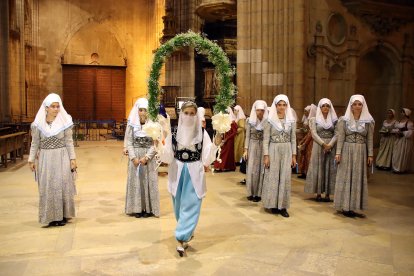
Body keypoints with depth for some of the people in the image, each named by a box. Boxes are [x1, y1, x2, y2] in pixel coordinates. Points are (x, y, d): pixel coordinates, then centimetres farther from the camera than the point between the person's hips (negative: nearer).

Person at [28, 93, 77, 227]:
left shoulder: (65, 121, -4)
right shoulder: (38, 123, -1)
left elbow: (69, 142, 0)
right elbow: (35, 143, 5)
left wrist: (72, 158, -4)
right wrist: (32, 160, 3)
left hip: (62, 158, -1)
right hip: (45, 159, 1)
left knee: (62, 186, 3)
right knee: (47, 188, 5)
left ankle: (62, 215, 16)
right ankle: (51, 216, 16)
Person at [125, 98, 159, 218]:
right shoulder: (132, 124, 1)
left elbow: (155, 144, -5)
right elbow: (129, 142, 0)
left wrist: (146, 157, -15)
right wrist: (133, 157, -11)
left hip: (149, 157, -1)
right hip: (135, 156, 1)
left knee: (148, 181, 3)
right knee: (135, 181, 5)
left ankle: (149, 209, 12)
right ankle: (137, 208, 14)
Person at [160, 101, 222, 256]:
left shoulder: (202, 133, -5)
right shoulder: (174, 132, -3)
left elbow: (206, 156, -7)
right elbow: (168, 156, -5)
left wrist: (215, 145, -22)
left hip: (194, 173, -2)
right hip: (178, 172, 2)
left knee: (190, 205, -3)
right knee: (179, 205, 16)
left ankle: (181, 239, 3)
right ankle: (187, 232, 40)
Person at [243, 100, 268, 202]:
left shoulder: (267, 121, 0)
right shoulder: (250, 121, 2)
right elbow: (247, 136, 4)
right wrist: (246, 150, -1)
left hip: (263, 147, 0)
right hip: (252, 147, 0)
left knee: (261, 170, 2)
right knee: (251, 170, 2)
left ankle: (258, 193, 9)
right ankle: (251, 193, 11)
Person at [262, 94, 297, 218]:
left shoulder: (291, 120, 6)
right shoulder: (270, 120, -3)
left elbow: (293, 139, 9)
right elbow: (266, 139, -4)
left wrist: (294, 155, 4)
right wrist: (266, 156, -9)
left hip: (287, 151, 2)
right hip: (273, 151, -2)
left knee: (285, 178, 3)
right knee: (273, 178, 3)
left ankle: (282, 206, 11)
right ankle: (273, 204, 14)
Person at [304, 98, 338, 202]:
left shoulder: (334, 120, 7)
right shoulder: (314, 119, 3)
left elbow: (336, 134, 1)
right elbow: (314, 134, -5)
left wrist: (330, 144, -15)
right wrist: (323, 144, -15)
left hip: (331, 146, 2)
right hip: (318, 146, -1)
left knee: (329, 169, 1)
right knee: (318, 169, -1)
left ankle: (327, 194, 5)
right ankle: (318, 193, 5)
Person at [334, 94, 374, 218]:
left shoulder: (368, 121, 4)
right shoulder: (344, 120, 0)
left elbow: (370, 139, 4)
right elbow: (340, 138, -2)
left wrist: (370, 154, 0)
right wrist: (338, 153, -9)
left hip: (361, 152, 2)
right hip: (347, 151, -1)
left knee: (359, 178, 5)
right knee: (346, 178, 2)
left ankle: (356, 206, 14)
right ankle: (345, 206, 10)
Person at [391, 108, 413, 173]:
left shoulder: (409, 122, -11)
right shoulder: (400, 121, 12)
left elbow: (410, 132, -17)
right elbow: (395, 129, 11)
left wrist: (402, 133, -18)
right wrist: (397, 131, -9)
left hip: (405, 140, -7)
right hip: (399, 139, 7)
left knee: (403, 154, -3)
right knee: (397, 153, 8)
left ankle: (402, 168, 5)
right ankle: (396, 167, 16)